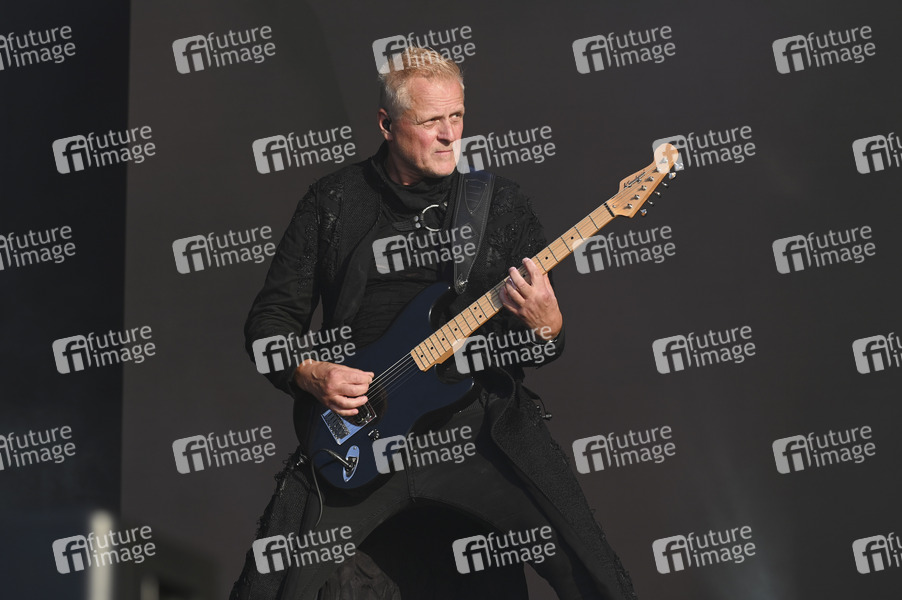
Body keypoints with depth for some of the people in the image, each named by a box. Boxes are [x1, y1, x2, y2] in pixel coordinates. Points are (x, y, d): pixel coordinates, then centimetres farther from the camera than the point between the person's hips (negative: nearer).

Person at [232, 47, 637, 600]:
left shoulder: (503, 203, 8)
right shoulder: (334, 201, 6)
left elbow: (542, 352, 10)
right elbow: (270, 317, 9)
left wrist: (546, 327, -14)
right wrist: (311, 374, -9)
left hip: (482, 424, 0)